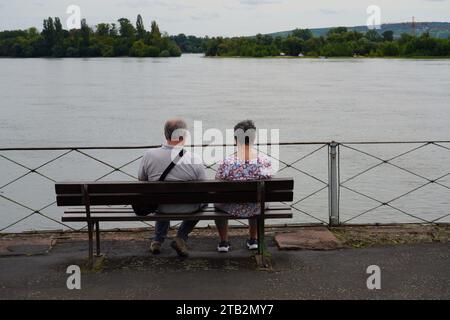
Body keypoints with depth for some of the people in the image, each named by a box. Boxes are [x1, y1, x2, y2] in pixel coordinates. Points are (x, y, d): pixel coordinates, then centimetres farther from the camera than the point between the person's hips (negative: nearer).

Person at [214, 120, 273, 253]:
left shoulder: (226, 163, -23)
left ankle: (224, 242, 43)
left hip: (232, 209, -1)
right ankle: (253, 240, 47)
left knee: (218, 202, 36)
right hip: (255, 209, 2)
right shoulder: (265, 162, -18)